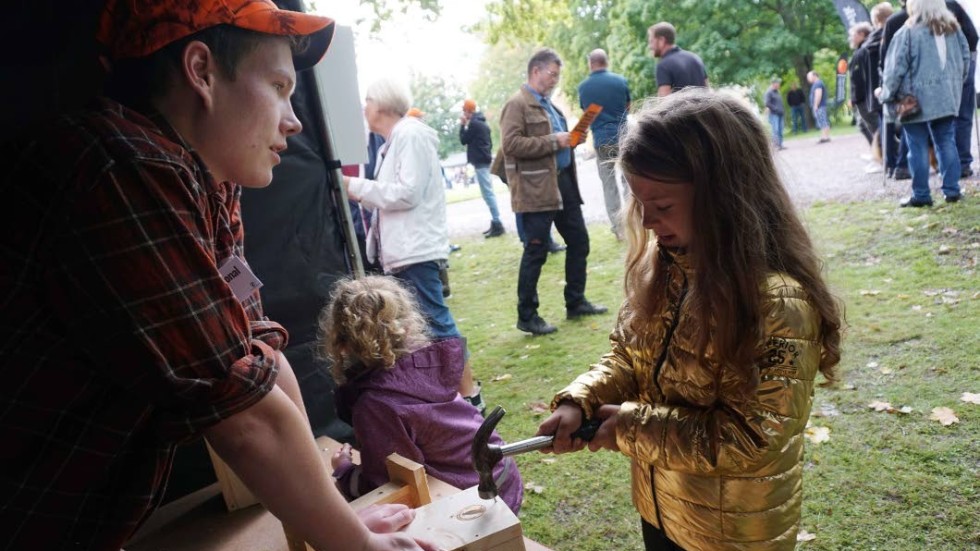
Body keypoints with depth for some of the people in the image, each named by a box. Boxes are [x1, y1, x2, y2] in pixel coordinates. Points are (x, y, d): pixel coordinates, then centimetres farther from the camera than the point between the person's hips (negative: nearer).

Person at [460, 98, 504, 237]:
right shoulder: (483, 123, 18)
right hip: (485, 159, 10)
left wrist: (463, 125, 5)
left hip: (480, 161, -10)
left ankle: (497, 223, -14)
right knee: (488, 192, 11)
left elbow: (463, 140, -5)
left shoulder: (473, 123, -12)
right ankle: (496, 222, 13)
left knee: (487, 193, -11)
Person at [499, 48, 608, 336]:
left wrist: (570, 138, 10)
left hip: (563, 181, 9)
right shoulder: (517, 104, -9)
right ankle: (527, 317, 9)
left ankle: (576, 302, 28)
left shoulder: (548, 104, 20)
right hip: (537, 189, -9)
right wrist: (553, 141, -19)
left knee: (579, 241, 14)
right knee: (536, 252, -3)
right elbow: (511, 144, -22)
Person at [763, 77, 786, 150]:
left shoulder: (777, 92, 19)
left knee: (780, 130, 5)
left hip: (780, 114, 8)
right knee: (776, 130, -14)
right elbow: (767, 103, -15)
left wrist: (782, 111, 14)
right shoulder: (769, 92, -5)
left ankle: (780, 145, 9)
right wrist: (774, 109, -15)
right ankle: (776, 145, -16)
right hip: (774, 114, -8)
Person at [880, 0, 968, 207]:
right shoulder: (954, 28, 11)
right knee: (947, 143, 9)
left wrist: (887, 96, 0)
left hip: (916, 99, -5)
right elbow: (966, 59, 15)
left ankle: (921, 195, 2)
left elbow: (895, 68, -10)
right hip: (947, 97, 5)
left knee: (918, 147, -1)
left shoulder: (906, 33, -8)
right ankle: (952, 190, 10)